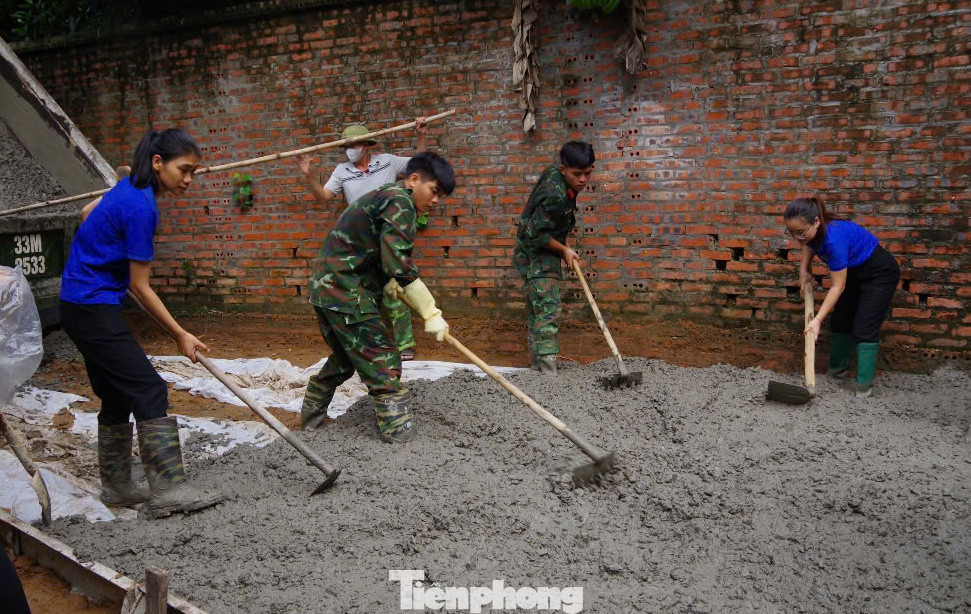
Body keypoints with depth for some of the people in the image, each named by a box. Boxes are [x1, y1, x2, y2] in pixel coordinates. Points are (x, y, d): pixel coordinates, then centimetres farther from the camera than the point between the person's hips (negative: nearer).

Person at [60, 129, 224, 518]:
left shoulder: (131, 187, 8)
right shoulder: (141, 208, -21)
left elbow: (89, 214, 26)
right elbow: (140, 287, -17)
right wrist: (180, 335, -11)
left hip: (83, 306, 10)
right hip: (93, 308, -10)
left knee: (117, 396, 14)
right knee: (148, 391, -12)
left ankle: (116, 486, 23)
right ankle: (167, 490, -12)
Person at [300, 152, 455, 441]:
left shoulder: (382, 197, 19)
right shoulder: (400, 202, -14)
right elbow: (399, 264, -24)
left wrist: (389, 284, 21)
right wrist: (431, 314, -22)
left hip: (324, 286, 10)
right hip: (345, 291, -10)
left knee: (345, 357, 24)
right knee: (381, 359, -2)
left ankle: (311, 414, 37)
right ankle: (397, 428, 5)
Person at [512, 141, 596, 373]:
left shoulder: (553, 173, 0)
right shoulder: (556, 197, -29)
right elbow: (537, 234, -27)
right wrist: (564, 250, -12)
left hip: (537, 255, 10)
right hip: (536, 256, -10)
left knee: (536, 311, 15)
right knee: (548, 312, -16)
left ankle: (536, 367, 24)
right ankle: (547, 374, -20)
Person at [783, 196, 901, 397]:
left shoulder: (834, 238, -40)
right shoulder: (815, 230, -17)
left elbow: (838, 286, -33)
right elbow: (809, 245, 12)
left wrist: (818, 320, -32)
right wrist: (804, 270, -2)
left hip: (880, 273, -9)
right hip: (854, 272, 9)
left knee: (865, 328, -14)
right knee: (840, 321, 13)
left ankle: (864, 384, -11)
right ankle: (838, 369, 27)